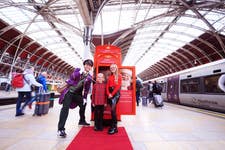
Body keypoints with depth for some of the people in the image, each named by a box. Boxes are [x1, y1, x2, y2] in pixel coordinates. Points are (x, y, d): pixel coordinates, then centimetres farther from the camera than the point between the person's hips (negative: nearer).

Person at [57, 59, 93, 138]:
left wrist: (85, 98, 5)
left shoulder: (89, 77, 3)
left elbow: (87, 89, 7)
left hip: (77, 94, 5)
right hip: (69, 91, -5)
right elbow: (72, 77, -20)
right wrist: (80, 72, -30)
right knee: (65, 108, -16)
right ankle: (60, 129, -11)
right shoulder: (78, 70, -3)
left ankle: (82, 121, 42)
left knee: (83, 105, 17)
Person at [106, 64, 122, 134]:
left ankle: (113, 127, -6)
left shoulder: (119, 76, 2)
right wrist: (108, 94, -7)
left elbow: (118, 86, -7)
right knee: (113, 110, 7)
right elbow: (107, 86, 9)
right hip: (110, 93, 5)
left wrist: (112, 94, -12)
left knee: (113, 109, -16)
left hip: (116, 93, -5)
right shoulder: (110, 77, 17)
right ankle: (115, 127, 17)